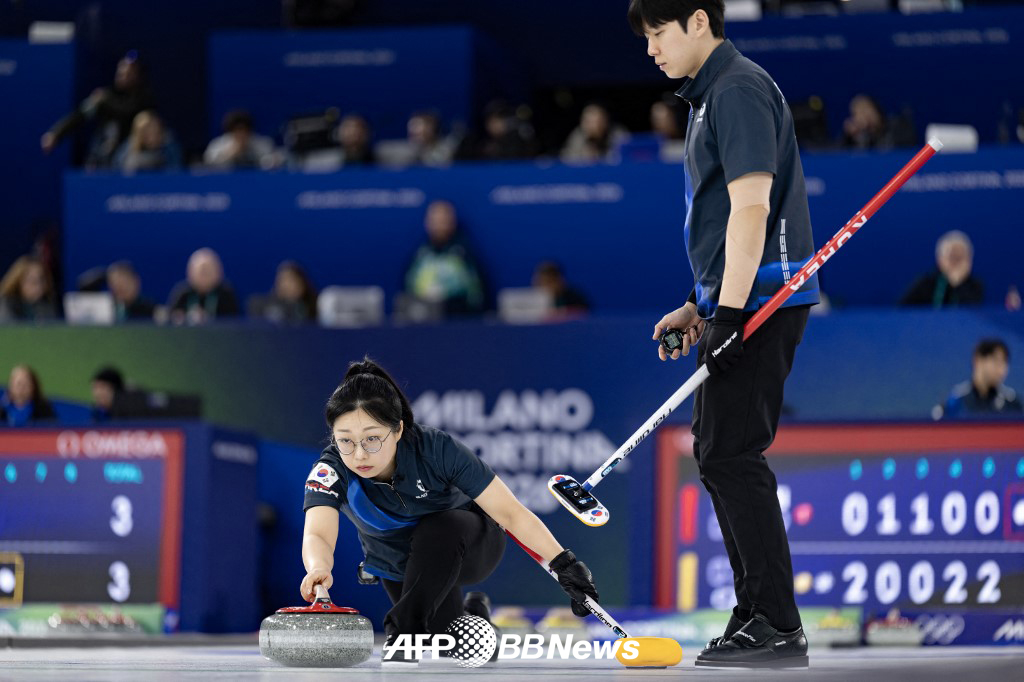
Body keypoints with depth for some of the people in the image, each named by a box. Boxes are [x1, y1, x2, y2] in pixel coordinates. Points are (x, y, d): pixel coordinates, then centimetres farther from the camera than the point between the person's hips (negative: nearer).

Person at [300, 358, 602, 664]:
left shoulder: (437, 449, -32)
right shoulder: (331, 470, -29)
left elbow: (509, 512, -30)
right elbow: (317, 535, -46)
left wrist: (563, 563, -41)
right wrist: (318, 569, -70)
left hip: (469, 544, -3)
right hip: (399, 568, 3)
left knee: (436, 529, -35)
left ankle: (405, 628, -24)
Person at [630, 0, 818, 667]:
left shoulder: (740, 90, -13)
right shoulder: (711, 94, 19)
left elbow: (751, 206, -21)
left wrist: (732, 311, -24)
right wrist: (699, 305, 23)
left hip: (762, 300, -11)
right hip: (734, 299, 11)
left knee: (732, 454, -12)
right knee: (718, 451, 13)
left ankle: (778, 627, -10)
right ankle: (758, 613, 18)